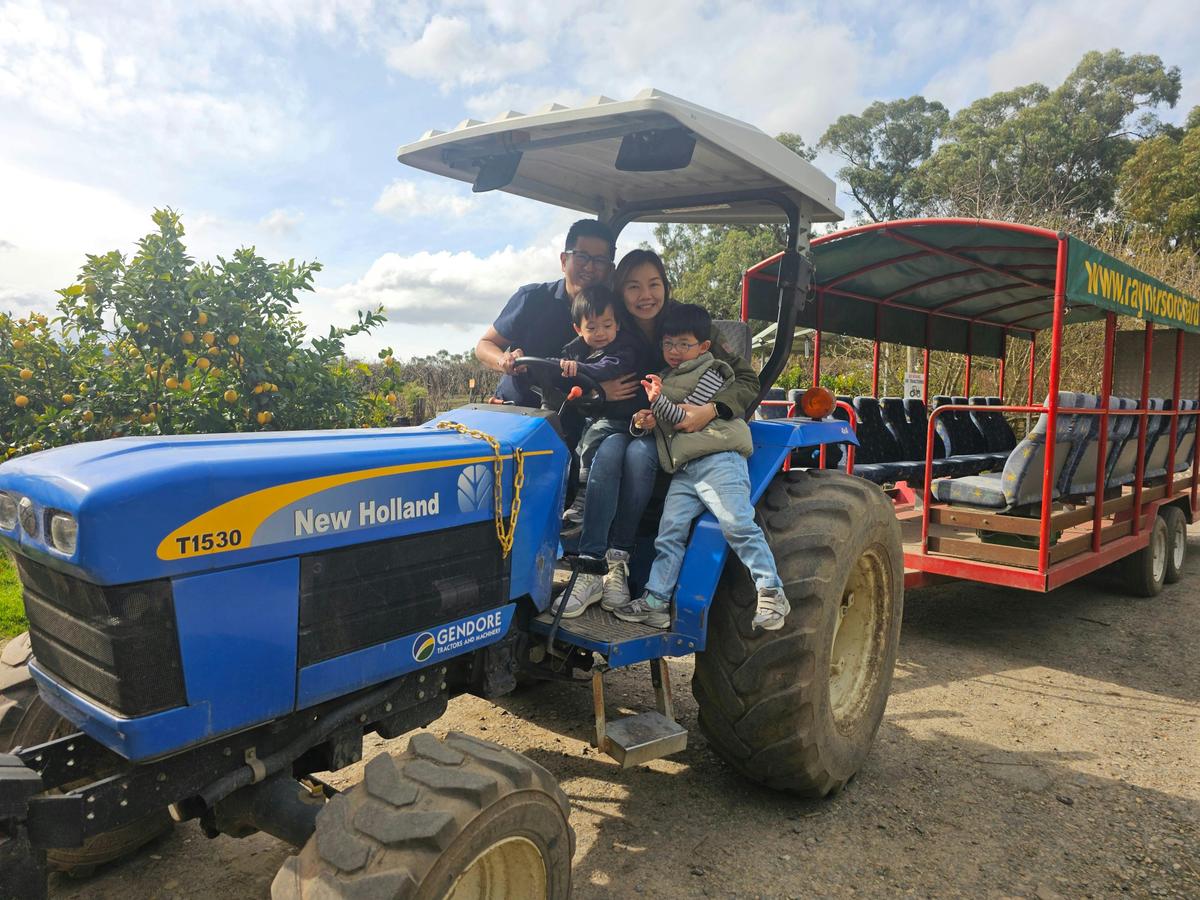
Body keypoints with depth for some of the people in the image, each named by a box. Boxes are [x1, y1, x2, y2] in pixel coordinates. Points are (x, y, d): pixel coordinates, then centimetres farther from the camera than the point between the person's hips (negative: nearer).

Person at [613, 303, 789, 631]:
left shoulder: (708, 374, 2)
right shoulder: (666, 378, 27)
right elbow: (662, 421, 31)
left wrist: (659, 401, -19)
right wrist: (645, 420, 8)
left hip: (718, 459, -7)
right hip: (683, 471, 7)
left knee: (737, 523, -18)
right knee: (670, 533, 0)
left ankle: (771, 593, -12)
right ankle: (655, 602, 3)